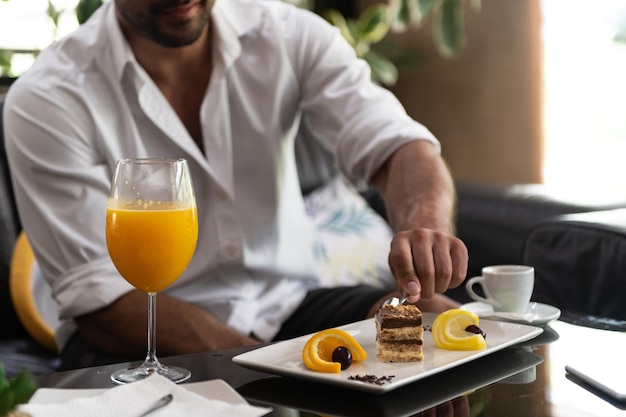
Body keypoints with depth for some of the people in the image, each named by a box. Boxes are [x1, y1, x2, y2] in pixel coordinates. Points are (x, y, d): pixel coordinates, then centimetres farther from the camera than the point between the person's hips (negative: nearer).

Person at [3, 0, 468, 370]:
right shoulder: (46, 101, -13)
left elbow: (397, 145, -13)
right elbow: (98, 297, -17)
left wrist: (424, 225, -40)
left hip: (288, 306, 4)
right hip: (144, 341, -4)